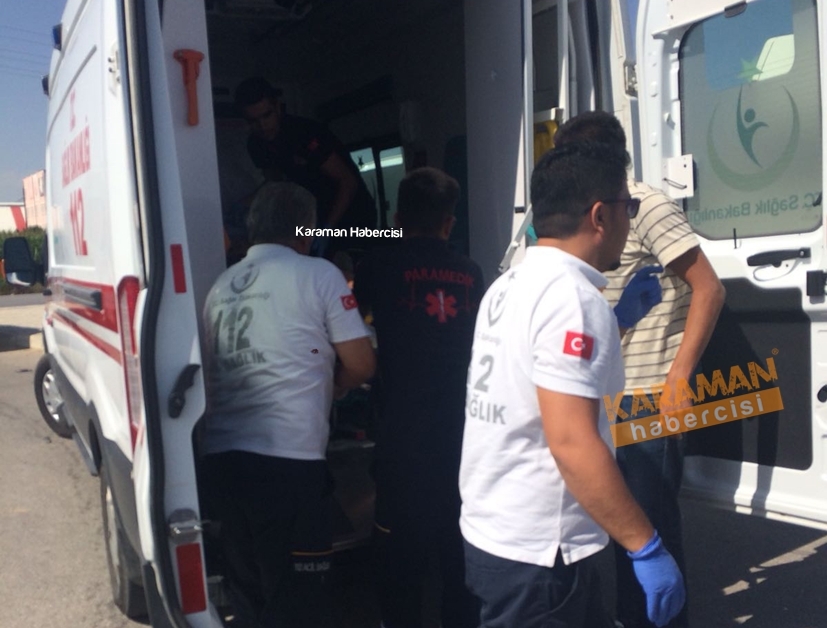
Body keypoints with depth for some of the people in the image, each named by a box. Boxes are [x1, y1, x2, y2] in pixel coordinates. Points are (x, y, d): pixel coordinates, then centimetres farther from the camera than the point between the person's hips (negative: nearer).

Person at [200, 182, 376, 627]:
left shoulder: (221, 286, 16)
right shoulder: (318, 275, 0)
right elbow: (361, 364, 0)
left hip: (221, 456, 6)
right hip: (287, 460, -6)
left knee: (248, 591, 18)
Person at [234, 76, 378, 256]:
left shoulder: (306, 132, -25)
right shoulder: (257, 145, -4)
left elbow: (349, 181, -26)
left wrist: (327, 230, -33)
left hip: (352, 212, -6)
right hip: (318, 214, 6)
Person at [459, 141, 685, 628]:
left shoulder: (512, 285, 8)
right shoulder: (572, 296, -21)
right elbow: (572, 442, -26)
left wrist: (617, 317, 18)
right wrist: (646, 547, -19)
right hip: (537, 554, -9)